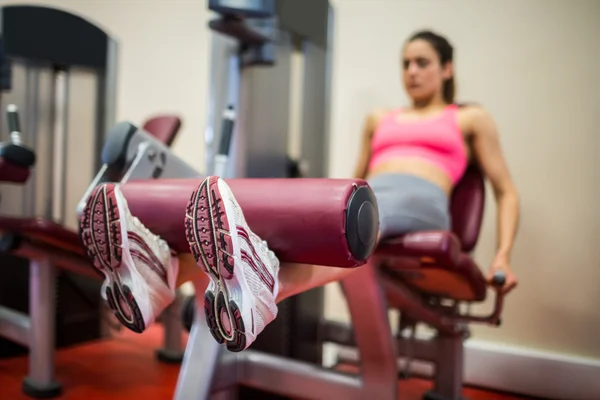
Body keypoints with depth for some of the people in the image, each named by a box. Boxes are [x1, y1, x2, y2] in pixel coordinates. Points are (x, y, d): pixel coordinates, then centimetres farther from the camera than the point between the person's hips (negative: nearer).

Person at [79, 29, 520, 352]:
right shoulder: (379, 118, 31)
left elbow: (507, 191, 18)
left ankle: (261, 287, -73)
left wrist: (503, 256, 2)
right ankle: (161, 272, -55)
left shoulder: (471, 118, 23)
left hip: (418, 203, -3)